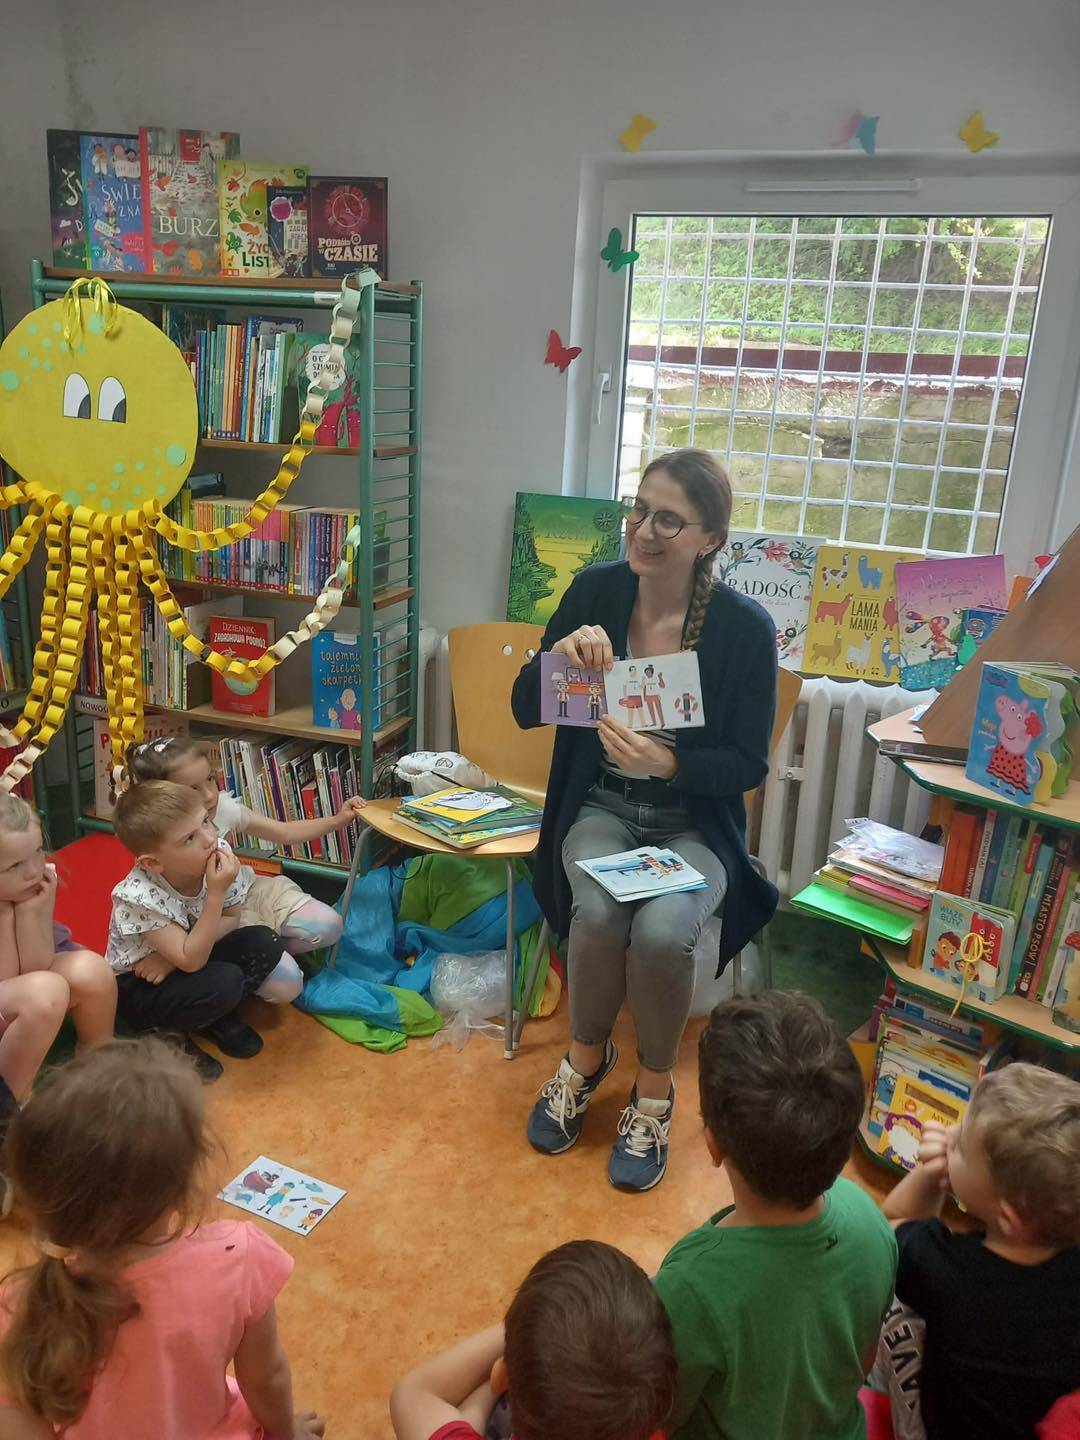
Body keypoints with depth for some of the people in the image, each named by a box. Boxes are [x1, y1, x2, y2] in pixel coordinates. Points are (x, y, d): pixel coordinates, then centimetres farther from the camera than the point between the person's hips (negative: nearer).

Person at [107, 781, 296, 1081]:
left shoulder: (219, 853, -20)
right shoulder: (140, 896, -33)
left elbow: (231, 920, -6)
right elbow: (191, 961, -32)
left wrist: (177, 951, -22)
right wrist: (215, 893, -40)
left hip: (191, 956, 6)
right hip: (137, 985, -6)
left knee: (265, 943, -16)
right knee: (226, 981, -30)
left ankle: (217, 1016, 5)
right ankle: (168, 1032, -1)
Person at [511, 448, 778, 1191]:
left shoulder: (745, 626, -13)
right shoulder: (596, 589, -6)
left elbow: (749, 764, -10)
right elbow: (525, 711, -3)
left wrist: (667, 762, -29)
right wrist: (560, 653, -24)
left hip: (695, 821, -1)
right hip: (603, 805, 2)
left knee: (661, 929, -29)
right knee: (599, 912, -28)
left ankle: (654, 1091, 1)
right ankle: (586, 1056, 5)